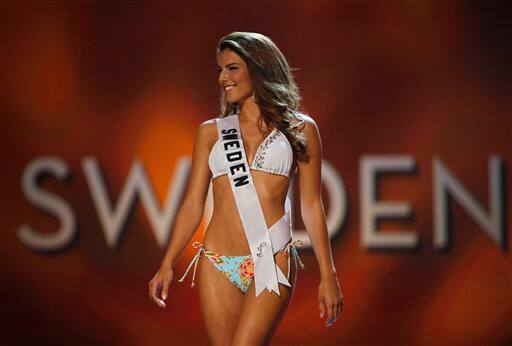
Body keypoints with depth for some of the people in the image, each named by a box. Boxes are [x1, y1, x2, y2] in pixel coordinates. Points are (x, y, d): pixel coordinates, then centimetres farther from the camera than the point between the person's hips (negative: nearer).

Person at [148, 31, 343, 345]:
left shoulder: (300, 129, 6)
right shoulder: (211, 131, 12)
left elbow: (311, 206, 6)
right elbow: (193, 205, 12)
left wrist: (328, 275, 3)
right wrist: (167, 265, 4)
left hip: (273, 262, -3)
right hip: (218, 265, 3)